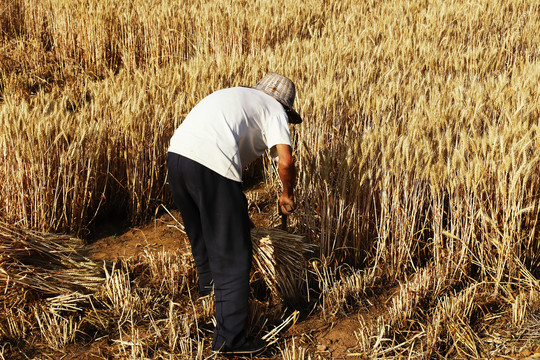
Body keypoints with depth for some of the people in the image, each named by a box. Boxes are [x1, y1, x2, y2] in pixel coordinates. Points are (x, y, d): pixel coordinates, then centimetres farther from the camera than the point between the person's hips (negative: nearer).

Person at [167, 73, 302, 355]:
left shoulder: (234, 95, 33)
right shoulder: (274, 109, 12)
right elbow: (285, 161, -5)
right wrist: (287, 194, 17)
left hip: (176, 152, 8)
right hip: (212, 165, -8)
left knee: (198, 226, 33)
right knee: (232, 254, 4)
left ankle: (208, 280, 59)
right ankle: (228, 338, 8)